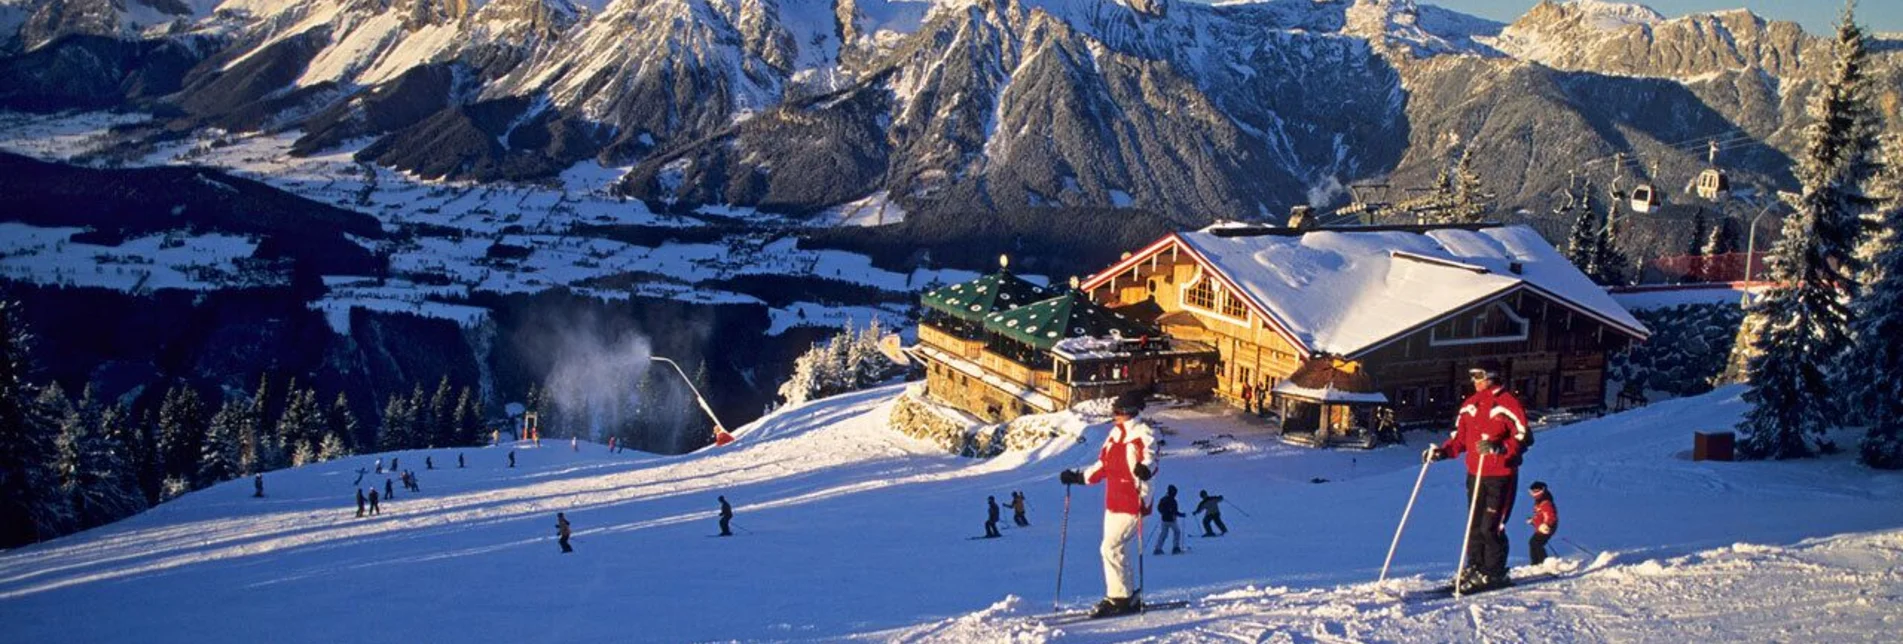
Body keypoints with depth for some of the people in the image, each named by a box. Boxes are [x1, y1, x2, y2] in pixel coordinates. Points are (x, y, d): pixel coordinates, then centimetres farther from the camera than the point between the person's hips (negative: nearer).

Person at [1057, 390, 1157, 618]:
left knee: (1111, 547, -13)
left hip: (1133, 503, -9)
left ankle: (1119, 597, -3)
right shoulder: (1115, 433, 14)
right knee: (1117, 549, 11)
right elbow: (1102, 466, 23)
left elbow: (1150, 457, -24)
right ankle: (1127, 598, 20)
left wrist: (1145, 468, -46)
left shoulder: (1143, 433, -9)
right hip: (1113, 503, 9)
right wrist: (1078, 477, 25)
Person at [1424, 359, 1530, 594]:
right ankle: (1475, 569, 17)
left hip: (1501, 475, -7)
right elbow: (1460, 438, 16)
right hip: (1475, 474, 7)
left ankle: (1494, 573, 4)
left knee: (1491, 526, -8)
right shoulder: (1469, 405, 12)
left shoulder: (1508, 404, -8)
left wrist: (1498, 447, -27)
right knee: (1474, 525, 9)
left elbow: (1523, 438, -12)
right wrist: (1442, 452, 2)